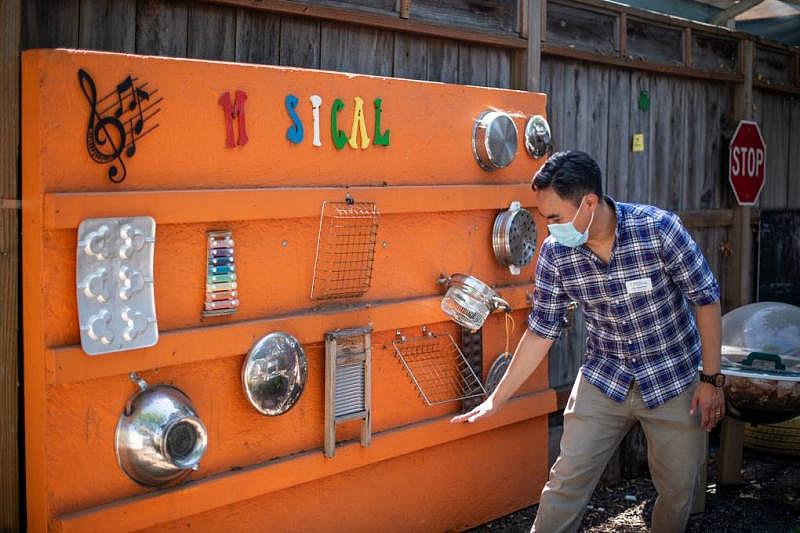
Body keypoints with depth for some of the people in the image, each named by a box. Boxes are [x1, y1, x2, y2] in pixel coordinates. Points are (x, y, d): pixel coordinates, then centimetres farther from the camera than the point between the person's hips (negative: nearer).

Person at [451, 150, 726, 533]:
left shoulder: (659, 229, -22)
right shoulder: (555, 251, -13)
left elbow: (706, 300, -12)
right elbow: (541, 331, -3)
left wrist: (711, 380, -10)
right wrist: (496, 400, -1)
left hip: (672, 381, -2)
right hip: (603, 379, 2)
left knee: (678, 491, 8)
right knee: (566, 482, 0)